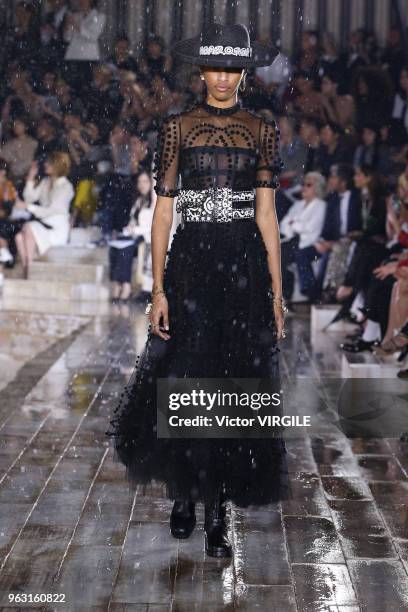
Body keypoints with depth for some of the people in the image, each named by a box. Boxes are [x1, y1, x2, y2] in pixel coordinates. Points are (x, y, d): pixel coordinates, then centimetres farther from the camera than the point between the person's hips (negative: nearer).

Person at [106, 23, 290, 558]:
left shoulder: (263, 130, 7)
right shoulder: (178, 128, 4)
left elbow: (266, 213, 6)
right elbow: (163, 211, 2)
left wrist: (276, 291, 2)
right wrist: (158, 290, -5)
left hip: (245, 263, 1)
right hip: (191, 261, -1)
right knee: (185, 380, 2)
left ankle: (217, 511, 13)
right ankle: (185, 492, 24)